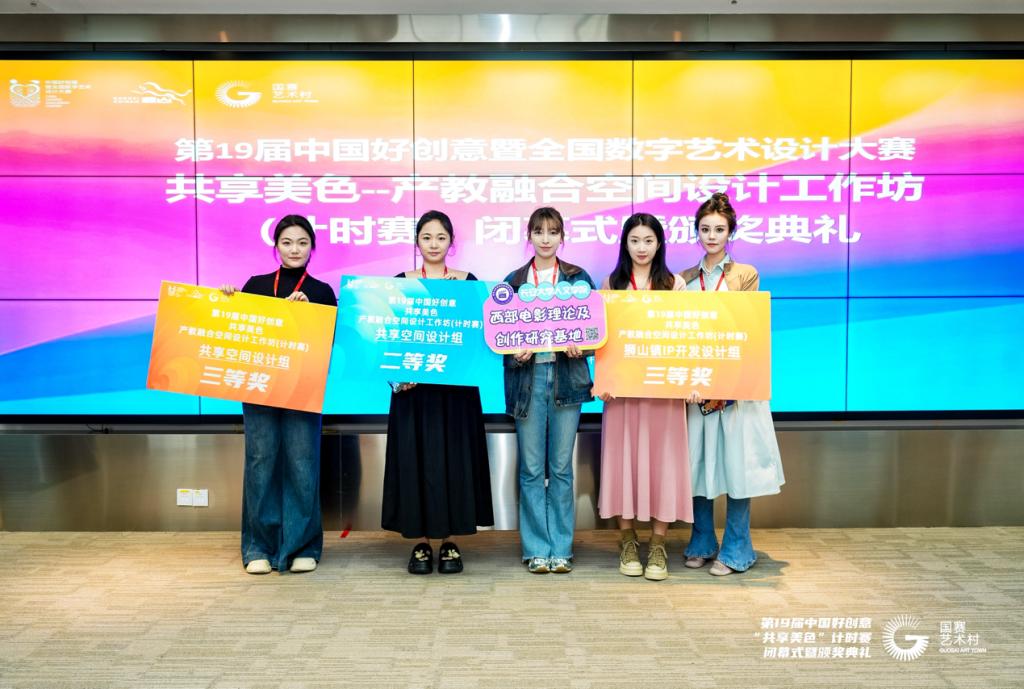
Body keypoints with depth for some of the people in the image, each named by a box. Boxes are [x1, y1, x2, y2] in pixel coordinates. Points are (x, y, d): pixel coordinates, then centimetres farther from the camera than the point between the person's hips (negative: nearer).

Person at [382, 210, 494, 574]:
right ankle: (421, 542, 13)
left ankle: (449, 541, 14)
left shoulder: (467, 281, 6)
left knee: (453, 457, 2)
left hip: (456, 383, 0)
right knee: (414, 457, 2)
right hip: (413, 383, 0)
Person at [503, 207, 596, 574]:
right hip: (528, 377, 0)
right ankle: (536, 548, 15)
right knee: (531, 469, 4)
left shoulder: (579, 278, 7)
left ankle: (561, 548, 16)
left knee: (561, 468, 5)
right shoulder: (513, 281, 8)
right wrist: (515, 351, -12)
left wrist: (580, 346, -14)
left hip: (566, 376, 0)